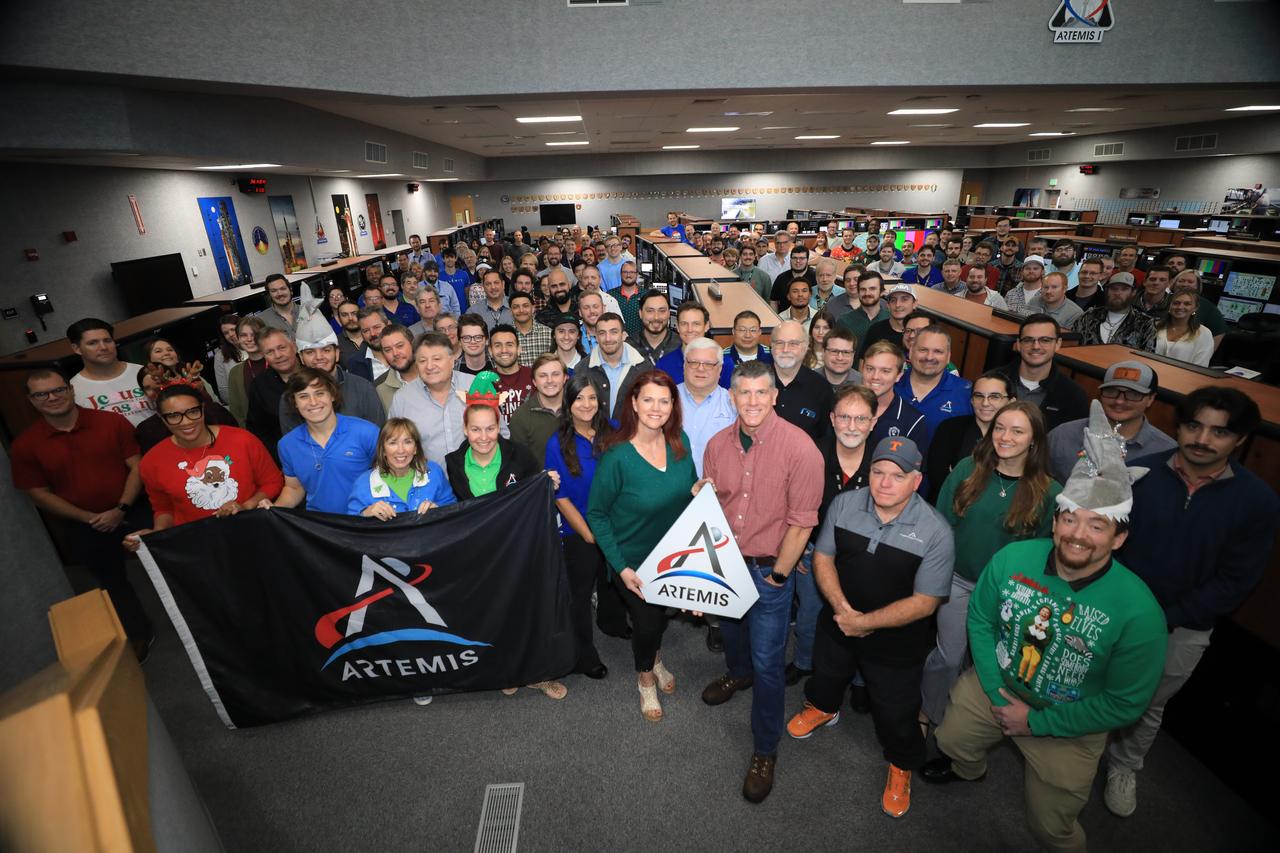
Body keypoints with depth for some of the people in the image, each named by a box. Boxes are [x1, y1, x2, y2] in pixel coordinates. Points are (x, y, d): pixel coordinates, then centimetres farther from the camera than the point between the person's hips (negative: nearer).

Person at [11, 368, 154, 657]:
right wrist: (89, 518, -12)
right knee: (113, 582, 19)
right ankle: (140, 634, 39)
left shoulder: (112, 422, -10)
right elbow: (39, 493, -2)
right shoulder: (24, 445, -5)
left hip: (134, 512, -2)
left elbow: (137, 467, -10)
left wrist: (121, 509, -18)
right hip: (81, 527, 2)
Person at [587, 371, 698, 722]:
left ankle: (655, 659, 61)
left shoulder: (680, 441, -13)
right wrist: (620, 567, -19)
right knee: (646, 622, 14)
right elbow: (596, 514, -17)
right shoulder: (617, 456, -27)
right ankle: (645, 677, 49)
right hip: (634, 561, -4)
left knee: (661, 613, 26)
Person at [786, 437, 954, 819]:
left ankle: (901, 766, 49)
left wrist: (863, 622, -22)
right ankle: (823, 708, 65)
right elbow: (823, 557, -7)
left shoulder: (935, 532, -26)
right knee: (826, 674, 30)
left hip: (896, 643, -3)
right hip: (838, 622, 4)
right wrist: (842, 608, -20)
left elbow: (924, 602, -22)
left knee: (895, 712, 16)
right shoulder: (844, 504, -16)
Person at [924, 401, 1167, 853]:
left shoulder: (1139, 612, -29)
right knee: (952, 741, 28)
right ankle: (967, 769, 63)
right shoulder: (1012, 559, -21)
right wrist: (997, 692, -12)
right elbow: (980, 619, -6)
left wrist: (1036, 722, -17)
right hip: (995, 685, 3)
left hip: (1067, 727, -3)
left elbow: (1123, 704, -19)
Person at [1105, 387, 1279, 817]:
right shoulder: (1134, 472, -15)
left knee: (1147, 708, 21)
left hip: (1183, 629, 1)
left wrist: (1165, 619, -15)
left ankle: (1123, 767, 46)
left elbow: (1236, 580, -9)